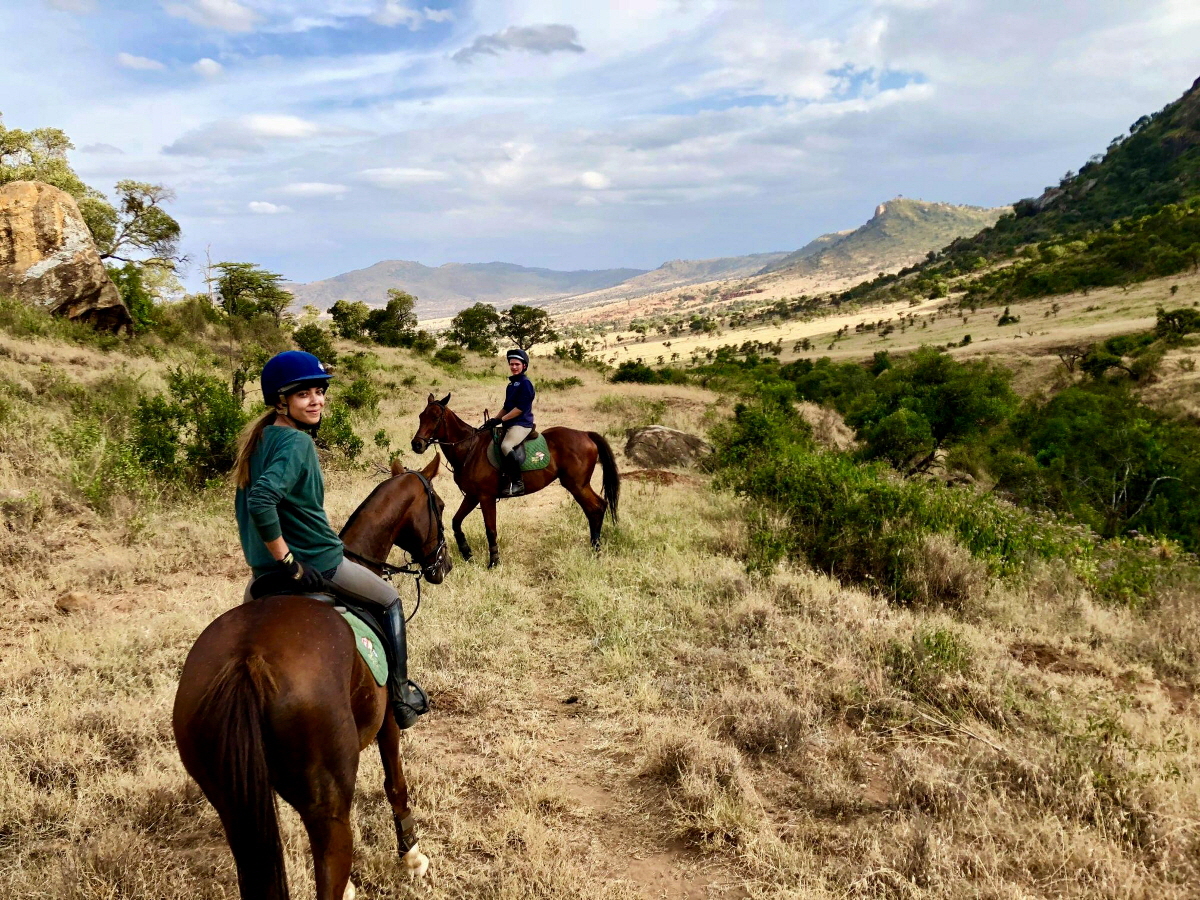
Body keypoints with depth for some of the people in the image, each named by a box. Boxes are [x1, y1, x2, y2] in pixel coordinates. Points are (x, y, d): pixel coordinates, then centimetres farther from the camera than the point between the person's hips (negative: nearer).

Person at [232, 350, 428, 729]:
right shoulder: (297, 442, -21)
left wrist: (269, 559, 19)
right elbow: (261, 500, -35)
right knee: (389, 601, 16)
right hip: (317, 565, -8)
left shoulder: (255, 439, 6)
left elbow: (246, 503, 14)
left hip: (263, 571, 8)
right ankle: (401, 695, 16)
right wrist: (288, 562, -27)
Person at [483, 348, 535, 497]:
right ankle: (505, 480, 0)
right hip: (509, 425, 10)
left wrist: (500, 420, -15)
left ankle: (518, 483, -26)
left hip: (521, 424, -10)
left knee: (506, 446, -34)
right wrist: (493, 421, 9)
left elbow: (520, 408, -15)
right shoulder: (511, 384, 20)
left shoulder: (525, 383, -7)